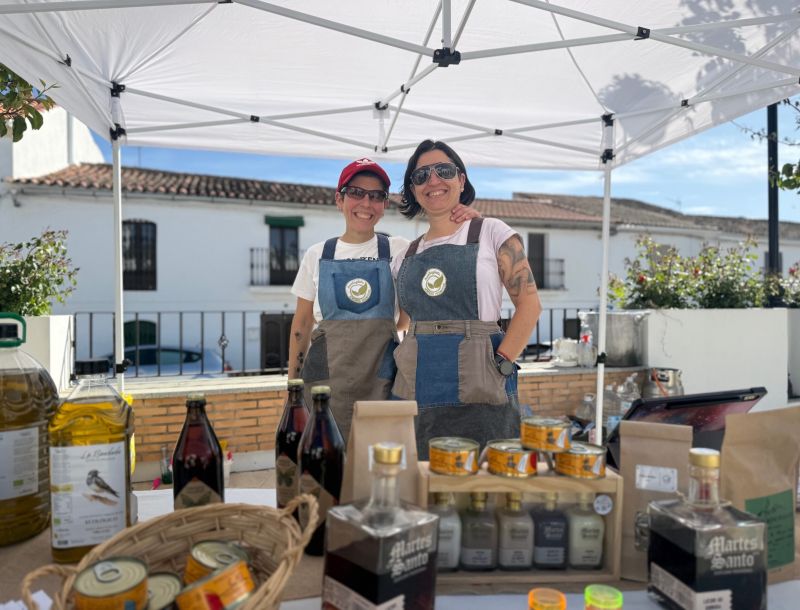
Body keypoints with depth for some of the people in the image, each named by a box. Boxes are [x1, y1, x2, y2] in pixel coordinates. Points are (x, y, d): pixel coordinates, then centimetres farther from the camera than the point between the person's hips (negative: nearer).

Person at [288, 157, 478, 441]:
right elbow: (301, 324, 10)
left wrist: (465, 223, -12)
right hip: (326, 379, 1)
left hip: (381, 381, 0)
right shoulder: (317, 255, 6)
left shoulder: (399, 250, 3)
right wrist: (292, 384, 8)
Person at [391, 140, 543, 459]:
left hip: (479, 393, -4)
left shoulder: (491, 233, 2)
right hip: (417, 393, 4)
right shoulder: (406, 256, 14)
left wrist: (501, 364, -12)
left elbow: (529, 303, -4)